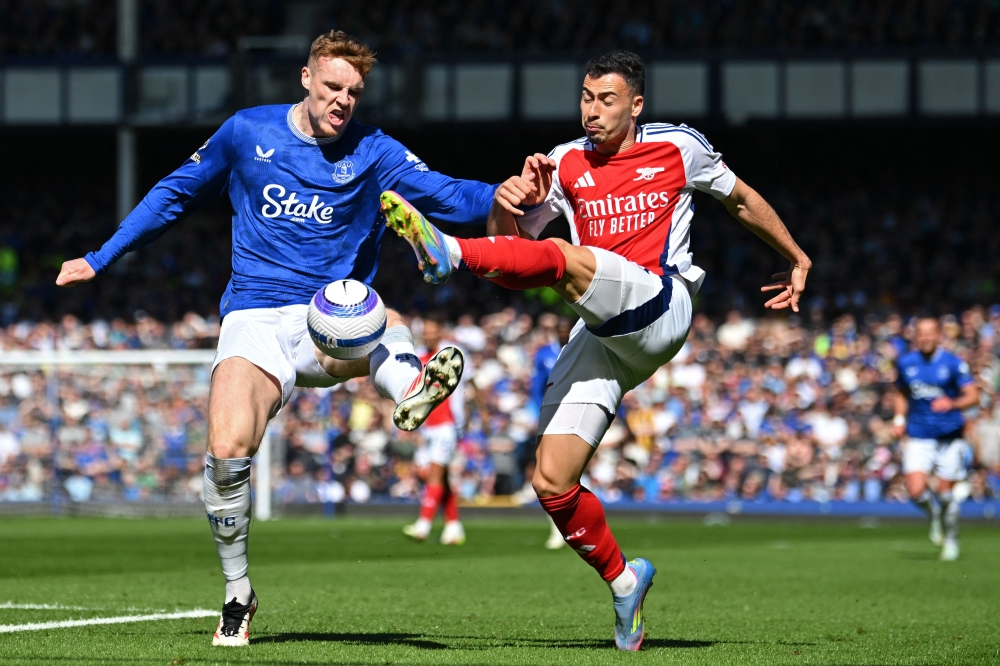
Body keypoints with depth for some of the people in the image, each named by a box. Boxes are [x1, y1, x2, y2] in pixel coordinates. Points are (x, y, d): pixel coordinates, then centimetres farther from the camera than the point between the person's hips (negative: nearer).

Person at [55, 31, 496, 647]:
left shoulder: (373, 153, 3)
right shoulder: (247, 133, 8)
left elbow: (448, 195, -10)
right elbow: (177, 194, 22)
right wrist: (100, 259, 22)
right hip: (255, 319, 0)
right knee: (227, 449, -22)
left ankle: (412, 389, -70)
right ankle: (238, 593, -2)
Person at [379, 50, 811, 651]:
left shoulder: (679, 146, 9)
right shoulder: (565, 164, 15)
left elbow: (741, 199, 25)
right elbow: (511, 240, 9)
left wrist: (797, 259, 34)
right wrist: (506, 203, -13)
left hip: (659, 306, -5)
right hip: (603, 341, 5)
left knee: (562, 258, -33)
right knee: (552, 483, -5)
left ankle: (450, 253, -49)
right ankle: (623, 580, 13)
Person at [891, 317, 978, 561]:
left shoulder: (953, 363, -6)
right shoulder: (905, 363, 4)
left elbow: (973, 396, -9)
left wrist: (952, 403, -28)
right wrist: (899, 418, 5)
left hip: (949, 435, -2)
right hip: (918, 437, 2)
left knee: (946, 491, 1)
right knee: (916, 491, -14)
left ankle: (951, 538, 24)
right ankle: (934, 515, 20)